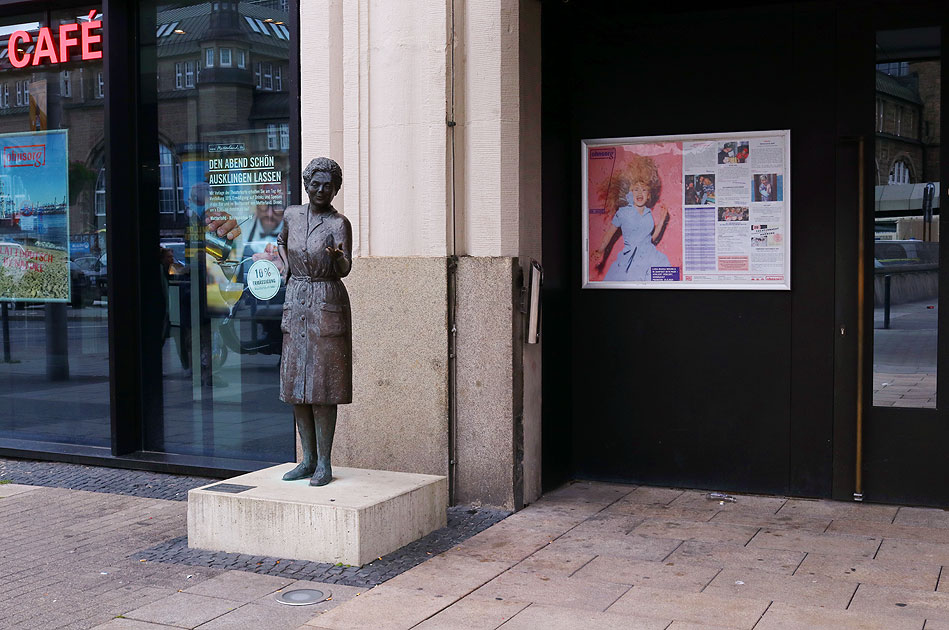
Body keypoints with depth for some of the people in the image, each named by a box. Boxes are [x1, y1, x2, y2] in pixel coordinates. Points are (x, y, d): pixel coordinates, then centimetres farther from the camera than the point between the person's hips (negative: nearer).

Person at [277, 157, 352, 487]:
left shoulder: (339, 223, -7)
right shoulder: (292, 215, 8)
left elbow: (345, 269, -18)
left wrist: (337, 256, -40)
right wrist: (288, 270, 13)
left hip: (327, 304, -5)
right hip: (295, 301, 6)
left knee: (322, 386, -5)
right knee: (295, 384, 7)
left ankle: (324, 464, 2)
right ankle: (308, 459, 16)